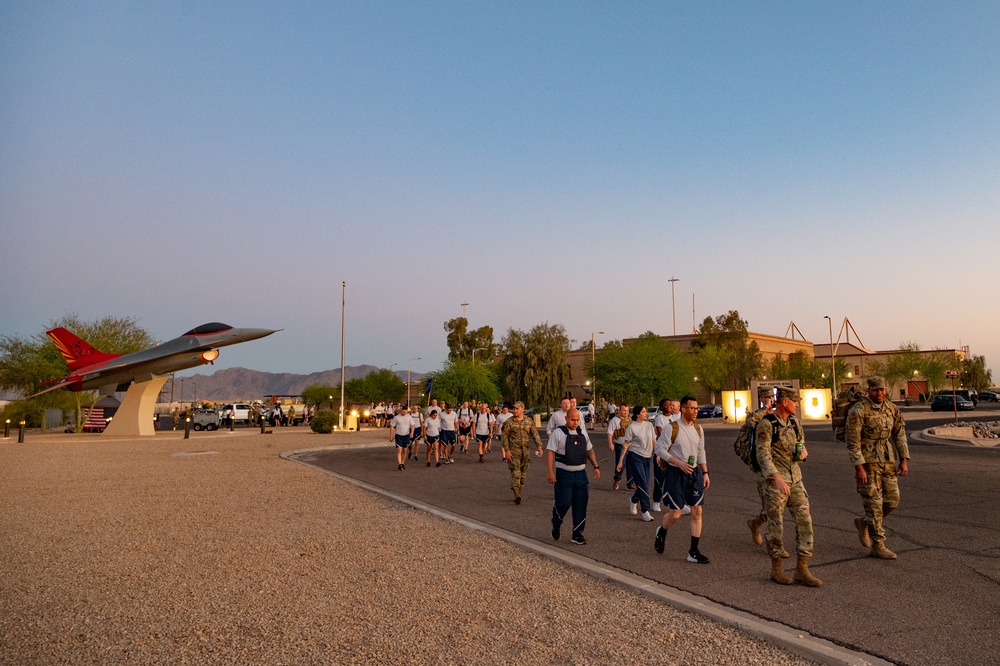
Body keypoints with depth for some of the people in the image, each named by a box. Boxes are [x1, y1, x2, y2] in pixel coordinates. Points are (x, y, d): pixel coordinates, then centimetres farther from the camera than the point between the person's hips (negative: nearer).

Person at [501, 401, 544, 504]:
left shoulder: (529, 422, 7)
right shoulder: (509, 422, -2)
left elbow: (535, 434, 4)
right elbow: (504, 436, -4)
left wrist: (539, 446, -11)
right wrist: (506, 450, -12)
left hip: (526, 452, 4)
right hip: (513, 452, -4)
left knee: (523, 474, 8)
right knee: (515, 473, -13)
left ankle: (518, 495, 19)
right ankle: (517, 495, -19)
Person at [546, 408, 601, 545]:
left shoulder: (582, 432, 10)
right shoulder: (558, 433, -7)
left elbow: (589, 451, 20)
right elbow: (550, 452, -10)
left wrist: (596, 467, 11)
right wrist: (551, 472, -17)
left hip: (581, 474, 5)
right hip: (564, 474, -5)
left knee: (581, 505, 5)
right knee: (564, 503, -6)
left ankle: (577, 534, 16)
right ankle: (556, 525, 24)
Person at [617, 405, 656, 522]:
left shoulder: (649, 425, 7)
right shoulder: (632, 427, -8)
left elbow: (654, 441, 12)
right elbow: (626, 445, -6)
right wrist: (620, 461, -7)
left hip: (647, 457, 5)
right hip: (635, 457, -5)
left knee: (644, 485, 8)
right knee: (642, 484, -9)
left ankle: (633, 500, 36)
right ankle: (645, 511, -3)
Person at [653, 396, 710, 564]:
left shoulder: (698, 429, 7)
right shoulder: (672, 428, -13)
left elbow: (701, 452, 16)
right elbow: (660, 449, -13)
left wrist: (705, 473, 9)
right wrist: (679, 463, -20)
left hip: (694, 472, 6)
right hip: (676, 473, -6)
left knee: (697, 511, 2)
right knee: (675, 513, -4)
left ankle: (693, 552, 10)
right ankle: (661, 532, 30)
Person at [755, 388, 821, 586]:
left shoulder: (793, 422, 8)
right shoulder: (766, 425, -14)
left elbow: (801, 444, 21)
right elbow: (763, 455, -22)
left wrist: (803, 452, -4)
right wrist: (777, 478, -33)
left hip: (795, 478, 7)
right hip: (774, 480, -7)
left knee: (804, 521, 0)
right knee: (776, 525, 2)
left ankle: (802, 569, 8)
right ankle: (776, 569, 16)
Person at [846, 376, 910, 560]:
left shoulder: (892, 409, 5)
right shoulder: (858, 410, -15)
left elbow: (900, 434, 13)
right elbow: (852, 440, -16)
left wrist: (904, 460, 6)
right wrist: (859, 467, -19)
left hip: (887, 461, 6)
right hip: (867, 462, -6)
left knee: (892, 500, 8)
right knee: (874, 503, -3)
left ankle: (864, 523, 31)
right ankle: (878, 546, 7)